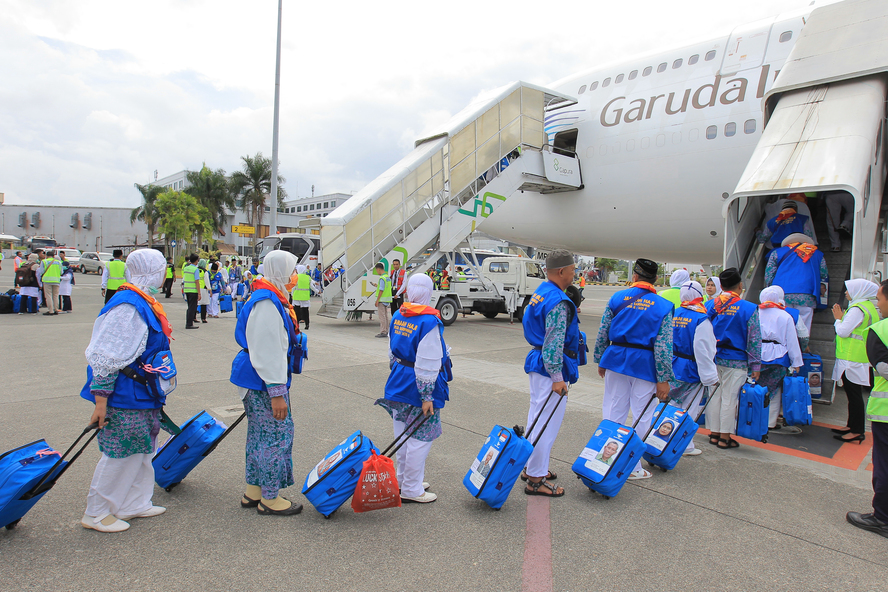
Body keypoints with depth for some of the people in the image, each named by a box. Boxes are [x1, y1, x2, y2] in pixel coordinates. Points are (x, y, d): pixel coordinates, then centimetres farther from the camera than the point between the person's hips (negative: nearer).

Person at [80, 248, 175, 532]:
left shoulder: (144, 302, 10)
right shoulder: (127, 306, -22)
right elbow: (106, 358, -22)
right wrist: (100, 399, -21)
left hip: (143, 395, 10)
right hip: (124, 398, -10)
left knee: (141, 451, 18)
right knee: (120, 455, 2)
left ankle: (133, 504, 32)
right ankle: (96, 514, 20)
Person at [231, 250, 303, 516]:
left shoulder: (271, 299, 14)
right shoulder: (267, 303, -20)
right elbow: (268, 352, -24)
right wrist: (277, 393, -22)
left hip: (255, 380, 11)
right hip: (263, 382, -11)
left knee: (260, 434, 19)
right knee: (276, 435, -1)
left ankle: (253, 490, 32)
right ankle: (270, 499, 12)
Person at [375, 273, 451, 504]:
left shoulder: (398, 316, 4)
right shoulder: (429, 321, -20)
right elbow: (427, 365, -21)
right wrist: (427, 396, -17)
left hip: (399, 383, 8)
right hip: (418, 388, -8)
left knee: (403, 436, 19)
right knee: (420, 439, 4)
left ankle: (404, 479, 34)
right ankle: (411, 490, 13)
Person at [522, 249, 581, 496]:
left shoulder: (540, 293, 12)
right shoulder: (558, 302, -19)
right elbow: (554, 343, -23)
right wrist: (557, 378, -21)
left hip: (537, 360, 11)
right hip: (549, 367, -11)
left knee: (538, 418, 20)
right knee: (547, 422, -2)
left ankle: (532, 467, 33)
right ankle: (536, 479, 7)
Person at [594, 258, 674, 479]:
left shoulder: (617, 298, 1)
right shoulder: (663, 307, -4)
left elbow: (602, 332, 3)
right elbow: (663, 346, -9)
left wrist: (600, 360, 15)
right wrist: (664, 379, -6)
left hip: (616, 359, 3)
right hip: (645, 365, -2)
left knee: (613, 413, 13)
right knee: (642, 417, 9)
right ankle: (633, 467, 17)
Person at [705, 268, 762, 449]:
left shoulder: (709, 305, 2)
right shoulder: (749, 308, -8)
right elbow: (754, 340, -6)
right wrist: (756, 365, -1)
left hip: (712, 358, 4)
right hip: (735, 360, -3)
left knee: (714, 396, 11)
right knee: (729, 398, 3)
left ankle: (714, 433, 19)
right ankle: (725, 437, 10)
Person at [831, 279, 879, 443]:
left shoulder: (858, 308, -16)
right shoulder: (868, 307, 16)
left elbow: (843, 331, -19)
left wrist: (838, 319, -2)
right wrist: (841, 318, 12)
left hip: (853, 360, -10)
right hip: (858, 358, 10)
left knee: (854, 395, -5)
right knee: (853, 394, 15)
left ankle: (857, 431, 0)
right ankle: (852, 426, 23)